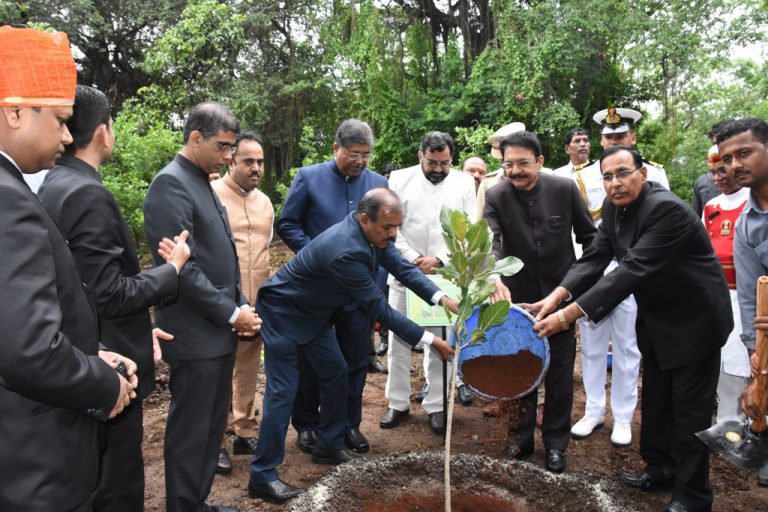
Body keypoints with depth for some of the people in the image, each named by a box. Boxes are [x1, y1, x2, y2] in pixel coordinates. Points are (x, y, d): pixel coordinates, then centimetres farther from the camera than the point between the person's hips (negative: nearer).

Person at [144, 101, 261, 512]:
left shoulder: (202, 182, 14)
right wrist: (232, 313, -14)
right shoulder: (171, 183, -14)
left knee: (211, 427, 18)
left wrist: (241, 307, 5)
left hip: (219, 329, 9)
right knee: (191, 432, 4)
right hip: (195, 333, -9)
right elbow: (181, 267, -21)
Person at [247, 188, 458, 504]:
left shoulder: (372, 232, -11)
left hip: (313, 312, 9)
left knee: (336, 373, 12)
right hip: (284, 313, -9)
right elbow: (378, 309, -31)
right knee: (283, 390, -7)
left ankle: (329, 447, 28)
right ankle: (262, 476, 4)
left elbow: (401, 267, -5)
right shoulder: (346, 251, -37)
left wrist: (442, 298, -19)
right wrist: (429, 340, -26)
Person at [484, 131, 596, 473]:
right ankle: (520, 438, 29)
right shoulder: (496, 197, -13)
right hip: (519, 297, 0)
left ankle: (555, 443, 27)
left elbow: (588, 236, 1)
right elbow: (488, 240, -29)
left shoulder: (565, 189, -11)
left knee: (560, 373, 9)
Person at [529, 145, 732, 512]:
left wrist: (569, 314, -40)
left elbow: (633, 269, -36)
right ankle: (660, 467, 37)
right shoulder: (614, 207, -3)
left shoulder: (667, 209, -29)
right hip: (656, 317, 8)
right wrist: (557, 295, -24)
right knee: (656, 398, 19)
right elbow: (594, 258, -7)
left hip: (694, 318, -8)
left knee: (690, 408, 4)